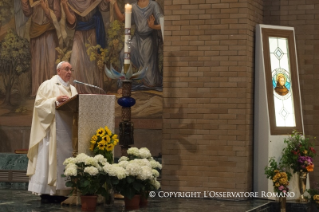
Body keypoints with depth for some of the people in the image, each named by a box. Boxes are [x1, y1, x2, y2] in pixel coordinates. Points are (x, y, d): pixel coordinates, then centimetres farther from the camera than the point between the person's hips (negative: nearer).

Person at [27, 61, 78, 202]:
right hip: (51, 128, -6)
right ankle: (46, 190, -9)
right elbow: (39, 103, -7)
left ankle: (60, 190, 1)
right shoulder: (48, 85, 2)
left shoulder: (72, 89, 20)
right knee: (48, 157, -9)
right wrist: (55, 100, -19)